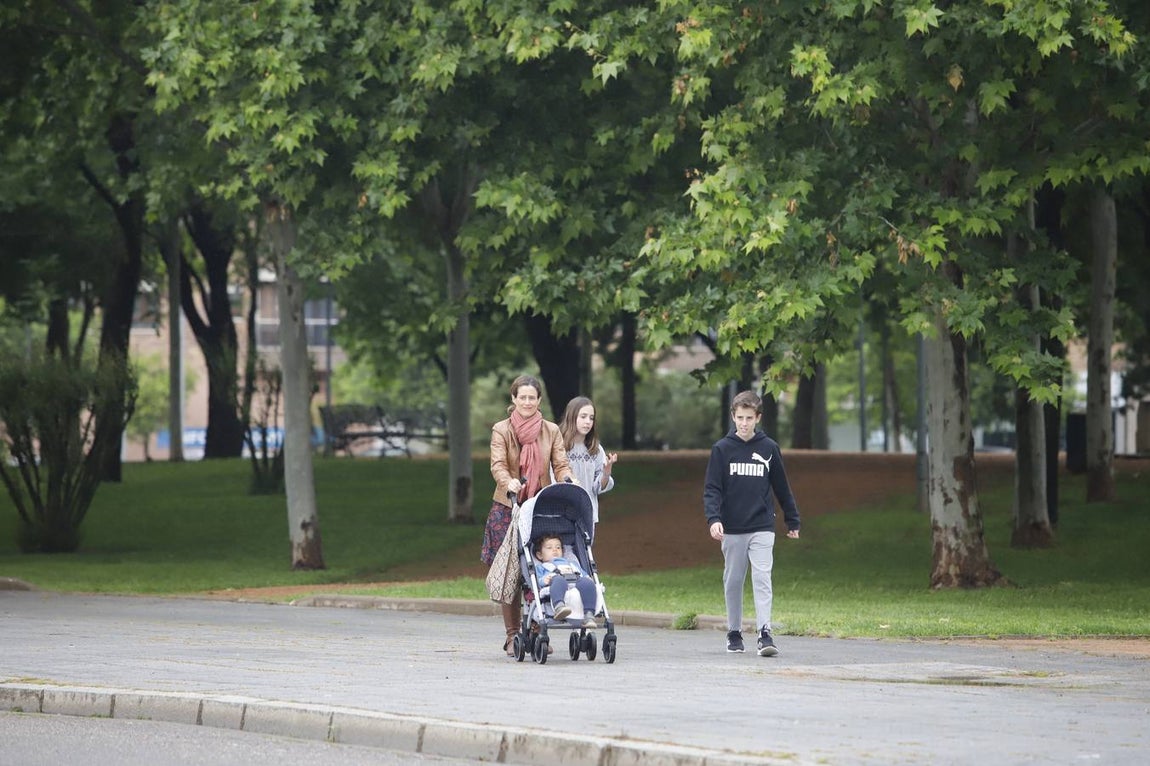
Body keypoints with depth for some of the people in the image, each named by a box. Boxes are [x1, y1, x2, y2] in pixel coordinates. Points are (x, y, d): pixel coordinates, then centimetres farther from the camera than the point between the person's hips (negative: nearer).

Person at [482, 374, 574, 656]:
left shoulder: (551, 431, 11)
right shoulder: (501, 430, 3)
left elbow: (560, 465, 3)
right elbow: (497, 465, -10)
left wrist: (568, 480, -21)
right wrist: (509, 482, -32)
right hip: (508, 508, -2)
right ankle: (512, 637, 1)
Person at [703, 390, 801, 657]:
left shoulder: (769, 448, 4)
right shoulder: (722, 449, 0)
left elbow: (781, 488, 13)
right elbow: (711, 489, -3)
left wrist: (792, 521, 18)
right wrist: (713, 519, -18)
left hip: (762, 528, 0)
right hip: (732, 529, 0)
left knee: (762, 579, -12)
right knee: (733, 582, 8)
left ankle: (765, 633, -17)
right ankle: (734, 633, 18)